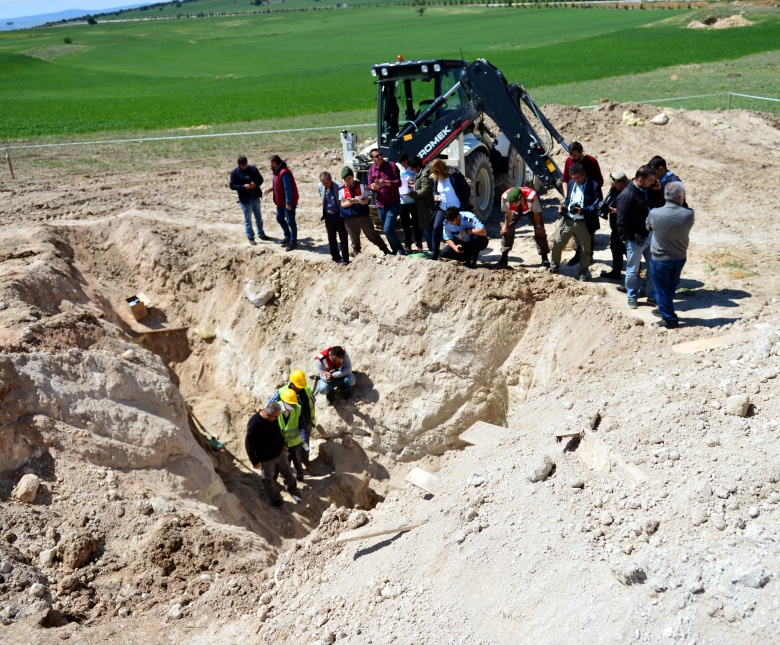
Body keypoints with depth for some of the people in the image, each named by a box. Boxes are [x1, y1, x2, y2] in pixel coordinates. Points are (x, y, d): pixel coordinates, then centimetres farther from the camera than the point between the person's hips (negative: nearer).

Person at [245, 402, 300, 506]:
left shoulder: (273, 417, -15)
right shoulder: (254, 424, -35)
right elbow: (249, 444, -24)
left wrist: (283, 444, 18)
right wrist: (254, 461, -15)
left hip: (279, 452, 6)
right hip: (266, 458, -6)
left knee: (287, 472, 25)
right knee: (269, 479, 19)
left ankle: (293, 490, 51)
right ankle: (275, 498, 44)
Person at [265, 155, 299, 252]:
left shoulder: (284, 173, -25)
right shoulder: (278, 171, 7)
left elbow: (288, 188, -27)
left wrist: (288, 203, -26)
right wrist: (271, 189, 11)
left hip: (288, 202, -11)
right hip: (281, 201, 11)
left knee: (290, 222, 0)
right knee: (279, 218, 21)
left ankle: (293, 242, 11)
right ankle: (288, 236, 36)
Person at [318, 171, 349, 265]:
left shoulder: (338, 187, -18)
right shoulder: (320, 186, -3)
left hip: (339, 215, -4)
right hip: (328, 216, 4)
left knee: (343, 237, 0)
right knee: (331, 238, 11)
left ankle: (344, 258, 8)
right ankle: (335, 257, 23)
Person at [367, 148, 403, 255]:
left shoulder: (391, 166, -9)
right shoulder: (371, 169, 4)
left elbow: (399, 182, -11)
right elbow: (370, 185, 9)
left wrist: (386, 182, -27)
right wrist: (373, 186, -14)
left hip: (393, 204, -5)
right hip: (380, 204, 5)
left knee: (388, 229, -15)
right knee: (387, 230, 12)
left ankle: (399, 249, 4)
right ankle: (395, 250, 28)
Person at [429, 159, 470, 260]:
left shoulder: (455, 174, -16)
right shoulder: (436, 178, 2)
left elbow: (467, 190, -13)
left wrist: (463, 206, -16)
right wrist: (435, 195, -5)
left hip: (456, 209, -5)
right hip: (442, 208, 5)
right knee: (436, 228, -8)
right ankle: (434, 255, -2)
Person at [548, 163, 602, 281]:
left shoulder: (594, 186, -10)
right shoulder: (571, 183, 9)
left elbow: (597, 205, -13)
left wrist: (582, 210, -26)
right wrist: (563, 206, -1)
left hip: (584, 223, -5)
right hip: (568, 220, 5)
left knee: (585, 249, 9)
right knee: (557, 244, 10)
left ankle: (583, 273, 24)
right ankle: (554, 267, 30)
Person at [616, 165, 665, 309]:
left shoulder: (649, 191, 5)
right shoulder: (627, 195, -18)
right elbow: (622, 221, -19)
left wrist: (658, 191, -2)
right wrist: (633, 237, -17)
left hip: (651, 237, 7)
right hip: (636, 239, -7)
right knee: (633, 270, 8)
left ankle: (652, 296, 26)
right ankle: (632, 297, 23)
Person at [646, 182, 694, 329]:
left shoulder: (654, 214, -23)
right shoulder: (688, 215, -20)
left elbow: (649, 227, -1)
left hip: (660, 259, -3)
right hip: (680, 257, 3)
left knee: (662, 289, 12)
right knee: (671, 288, 24)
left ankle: (670, 319, 18)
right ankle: (664, 310, 43)